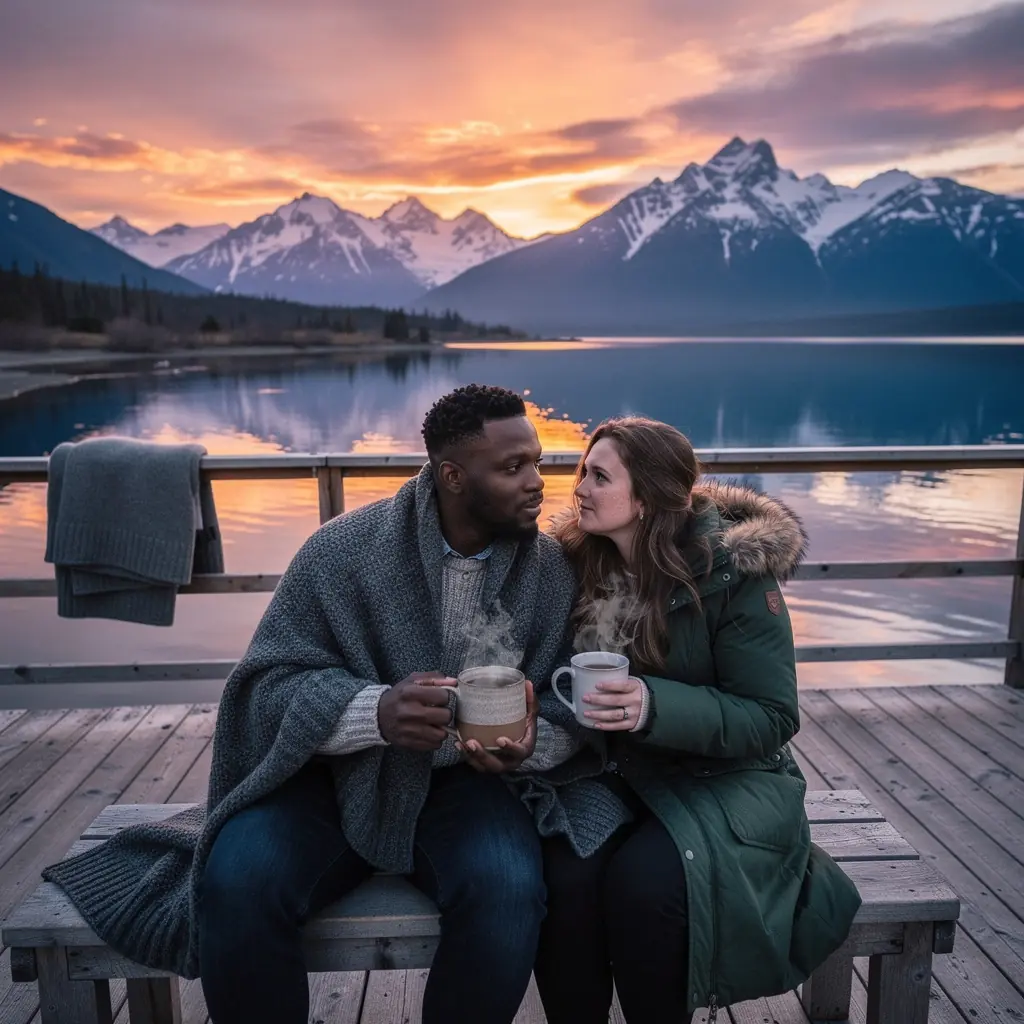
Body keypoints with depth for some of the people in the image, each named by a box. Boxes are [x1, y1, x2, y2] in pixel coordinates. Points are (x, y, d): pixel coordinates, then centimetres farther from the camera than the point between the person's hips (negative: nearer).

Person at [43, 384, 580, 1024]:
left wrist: (530, 741, -23)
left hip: (458, 782, 1)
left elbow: (572, 710, 1)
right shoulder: (345, 550, -12)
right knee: (237, 882, -27)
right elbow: (271, 685, -12)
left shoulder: (553, 570, -5)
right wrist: (375, 710, -32)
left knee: (510, 891, -28)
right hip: (336, 771, -1)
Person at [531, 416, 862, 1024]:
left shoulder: (734, 571, -14)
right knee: (566, 880, -26)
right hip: (612, 770, 4)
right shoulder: (580, 562, 0)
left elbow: (772, 717, -13)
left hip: (724, 776, -3)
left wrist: (657, 707, -28)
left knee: (643, 884, -30)